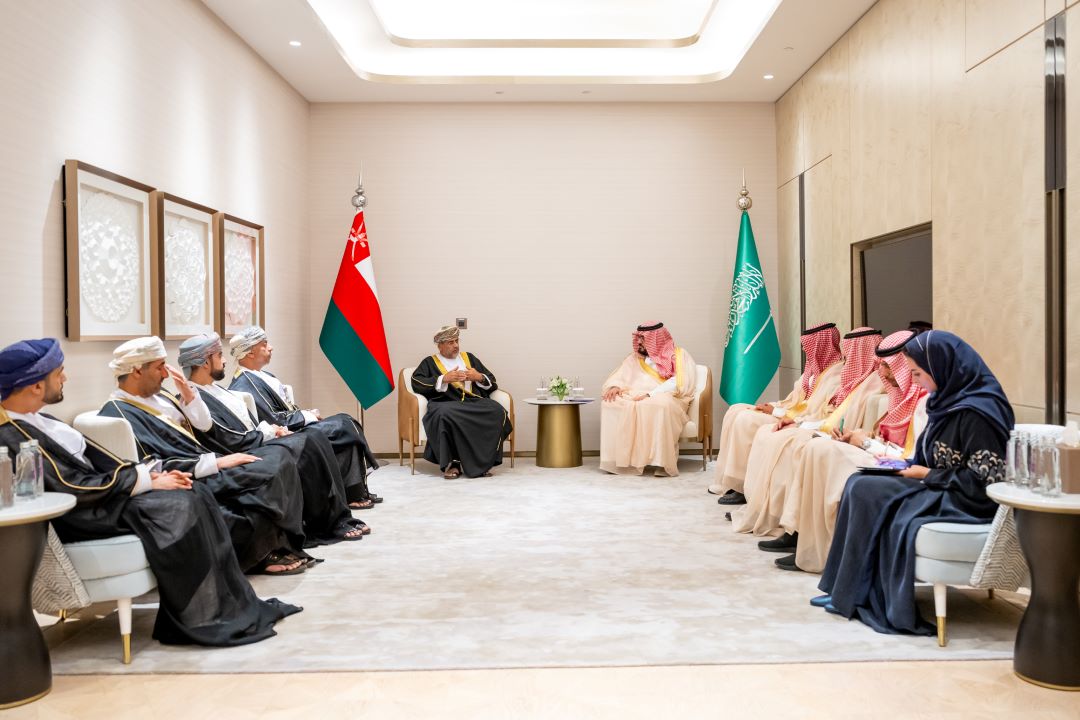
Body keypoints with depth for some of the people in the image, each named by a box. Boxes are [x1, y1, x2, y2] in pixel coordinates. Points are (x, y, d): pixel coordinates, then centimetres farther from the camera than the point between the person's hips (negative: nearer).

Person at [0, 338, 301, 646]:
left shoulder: (33, 421, 13)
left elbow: (91, 456, 13)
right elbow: (72, 488, -21)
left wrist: (146, 472, -2)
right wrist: (146, 480, -15)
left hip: (98, 492, 10)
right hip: (79, 518, -10)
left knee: (195, 493, -6)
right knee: (177, 507, -24)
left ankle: (235, 603, -6)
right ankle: (202, 619, -13)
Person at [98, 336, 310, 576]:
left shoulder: (156, 396, 15)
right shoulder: (118, 414, -13)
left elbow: (204, 425, 21)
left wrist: (188, 393, 3)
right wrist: (216, 462, -20)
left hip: (208, 467, 9)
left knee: (279, 456, -8)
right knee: (268, 474, -23)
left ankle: (283, 542, -8)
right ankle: (263, 553, -4)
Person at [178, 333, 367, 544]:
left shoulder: (215, 391, 16)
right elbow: (233, 443, -20)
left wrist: (272, 429, -1)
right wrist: (268, 431, -7)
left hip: (257, 442, 9)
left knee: (315, 436, -8)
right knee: (307, 444, -22)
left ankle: (339, 517, -10)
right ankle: (329, 524, -10)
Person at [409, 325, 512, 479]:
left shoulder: (469, 358, 28)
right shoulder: (430, 362, 21)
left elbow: (492, 384, 25)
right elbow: (416, 383, 2)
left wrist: (480, 377, 3)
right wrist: (444, 379, -7)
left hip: (475, 401, 3)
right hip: (446, 401, -3)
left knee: (497, 411, -29)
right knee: (446, 414, -40)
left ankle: (484, 461, -21)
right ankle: (453, 463, -29)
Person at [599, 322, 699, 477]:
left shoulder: (679, 356, 5)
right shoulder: (635, 358, 21)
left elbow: (679, 384, -10)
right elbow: (618, 377, 16)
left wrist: (651, 394, -21)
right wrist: (614, 386, -9)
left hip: (666, 399, -4)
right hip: (634, 397, 5)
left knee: (660, 405, -40)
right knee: (611, 404, -25)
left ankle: (662, 461, -34)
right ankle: (621, 459, -27)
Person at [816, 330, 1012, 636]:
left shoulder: (976, 412, -20)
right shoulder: (950, 400, 9)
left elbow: (984, 479, -22)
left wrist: (928, 476, -14)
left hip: (966, 504, -10)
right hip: (939, 489, 10)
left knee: (865, 493, -17)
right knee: (859, 482, -4)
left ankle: (856, 597, -3)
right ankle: (844, 589, -2)